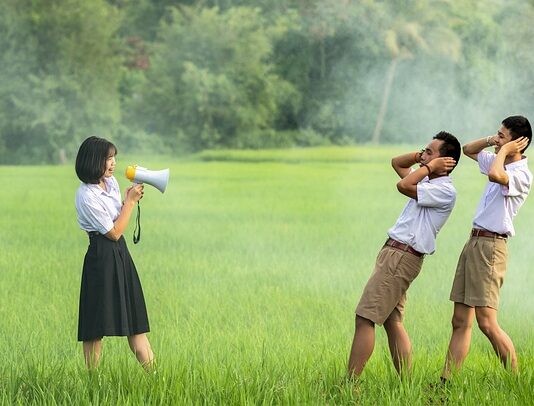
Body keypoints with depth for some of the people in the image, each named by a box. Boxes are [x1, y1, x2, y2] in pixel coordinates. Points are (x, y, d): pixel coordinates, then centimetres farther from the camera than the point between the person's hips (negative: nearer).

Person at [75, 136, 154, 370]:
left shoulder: (111, 182, 9)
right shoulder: (86, 196, -17)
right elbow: (114, 232, -13)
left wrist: (131, 199, 4)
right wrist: (130, 201, -8)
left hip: (121, 254, 9)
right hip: (102, 258, -8)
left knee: (135, 321, 8)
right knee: (97, 327, -3)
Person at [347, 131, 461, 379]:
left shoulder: (445, 191, -13)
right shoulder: (428, 182, 17)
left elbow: (403, 185, -24)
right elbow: (396, 163, 30)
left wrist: (430, 166, -10)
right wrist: (421, 158, 12)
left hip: (402, 257, -10)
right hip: (394, 254, 10)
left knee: (364, 319, -12)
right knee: (392, 323, 9)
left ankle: (350, 384, -13)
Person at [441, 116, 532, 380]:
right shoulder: (500, 163, 16)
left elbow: (495, 175, -34)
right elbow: (468, 150, 30)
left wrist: (503, 150, -15)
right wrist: (490, 141, 11)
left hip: (490, 246, -10)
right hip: (474, 242, 10)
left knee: (487, 323, -13)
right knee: (460, 321, 6)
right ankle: (446, 382, 6)